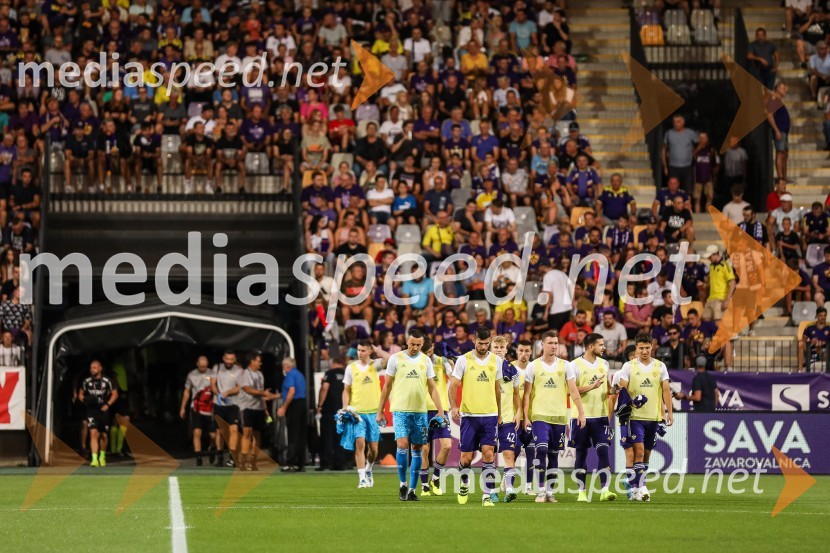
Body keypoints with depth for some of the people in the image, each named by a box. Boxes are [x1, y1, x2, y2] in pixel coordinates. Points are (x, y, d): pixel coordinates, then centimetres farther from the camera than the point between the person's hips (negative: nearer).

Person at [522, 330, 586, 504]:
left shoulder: (565, 366, 6)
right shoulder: (533, 366, 2)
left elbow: (574, 391, 5)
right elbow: (527, 394, 3)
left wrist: (581, 413, -2)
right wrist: (525, 416, -3)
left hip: (559, 417, 2)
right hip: (539, 416, -2)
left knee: (554, 455, 7)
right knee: (541, 450, -16)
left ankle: (550, 491, 14)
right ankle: (541, 491, -11)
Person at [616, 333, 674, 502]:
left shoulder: (660, 366, 8)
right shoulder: (628, 366, 1)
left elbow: (666, 390, 7)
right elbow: (622, 390, -1)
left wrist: (669, 412, 0)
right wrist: (629, 402, -16)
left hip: (654, 417, 4)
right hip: (635, 416, -3)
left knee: (647, 453, 9)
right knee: (639, 450, -15)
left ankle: (637, 487, 19)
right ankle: (640, 488, -17)